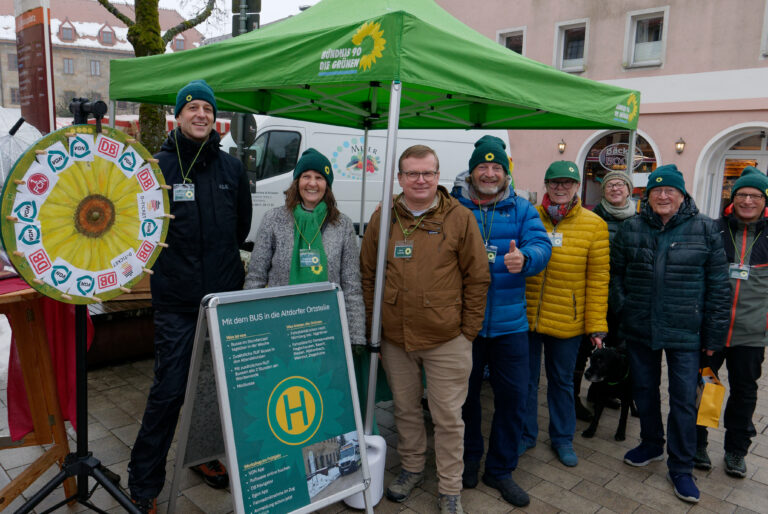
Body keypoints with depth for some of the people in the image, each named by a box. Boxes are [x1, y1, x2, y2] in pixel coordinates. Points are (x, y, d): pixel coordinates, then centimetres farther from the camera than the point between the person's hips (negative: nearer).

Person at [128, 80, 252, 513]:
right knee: (169, 390, -2)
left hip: (225, 297, 4)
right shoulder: (159, 166, -3)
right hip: (177, 302, -3)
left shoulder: (232, 168, 6)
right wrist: (171, 260, 3)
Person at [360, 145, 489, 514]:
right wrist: (374, 325, 5)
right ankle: (412, 468, 42)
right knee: (405, 409, 19)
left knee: (448, 417, 8)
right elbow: (368, 275, 8)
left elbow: (477, 279, -2)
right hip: (394, 339, 3)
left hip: (447, 341, -2)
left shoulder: (460, 218, -5)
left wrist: (468, 330, -4)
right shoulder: (382, 219, 2)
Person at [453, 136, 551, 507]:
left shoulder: (522, 209, 5)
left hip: (509, 322, 2)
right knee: (465, 392, 13)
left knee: (513, 396, 7)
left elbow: (541, 246, -10)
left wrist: (524, 258, -31)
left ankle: (500, 469, 28)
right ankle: (469, 460, 36)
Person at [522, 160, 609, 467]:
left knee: (562, 381, 16)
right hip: (525, 316, 1)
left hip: (567, 321, 0)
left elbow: (598, 277, -3)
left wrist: (596, 324, -5)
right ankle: (526, 434, 33)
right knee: (526, 379, 13)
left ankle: (562, 438, 35)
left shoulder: (593, 224, -2)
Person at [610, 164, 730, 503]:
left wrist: (713, 334, -3)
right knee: (643, 389, 16)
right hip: (639, 329, 3)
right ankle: (652, 444, 39)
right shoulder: (631, 229, 2)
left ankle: (681, 467, 21)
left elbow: (717, 285, -2)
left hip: (685, 332, -2)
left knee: (684, 398, 4)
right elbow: (615, 272, 8)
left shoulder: (705, 230, -3)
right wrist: (621, 307, -4)